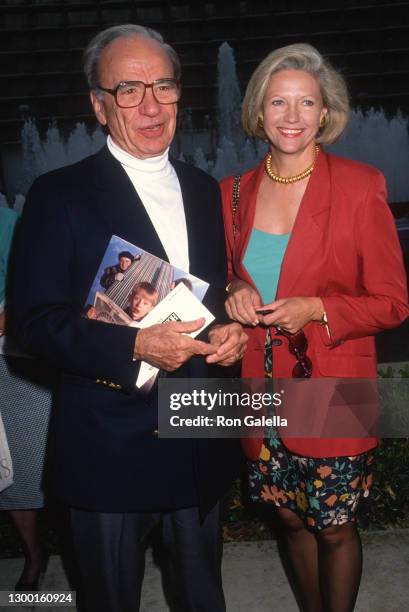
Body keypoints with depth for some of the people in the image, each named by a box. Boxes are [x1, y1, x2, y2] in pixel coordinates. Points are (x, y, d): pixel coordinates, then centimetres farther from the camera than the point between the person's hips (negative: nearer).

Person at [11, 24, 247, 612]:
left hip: (202, 443, 5)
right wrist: (137, 346, -26)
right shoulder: (60, 194, -10)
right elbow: (35, 320, -14)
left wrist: (231, 329, -8)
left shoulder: (204, 189, 7)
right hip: (110, 446, -4)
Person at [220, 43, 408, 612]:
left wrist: (317, 309, -20)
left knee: (333, 527, 10)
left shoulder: (360, 186, -10)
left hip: (332, 396, -4)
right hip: (263, 392, 4)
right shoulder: (235, 192, 2)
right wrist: (235, 294, -8)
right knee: (292, 518, 19)